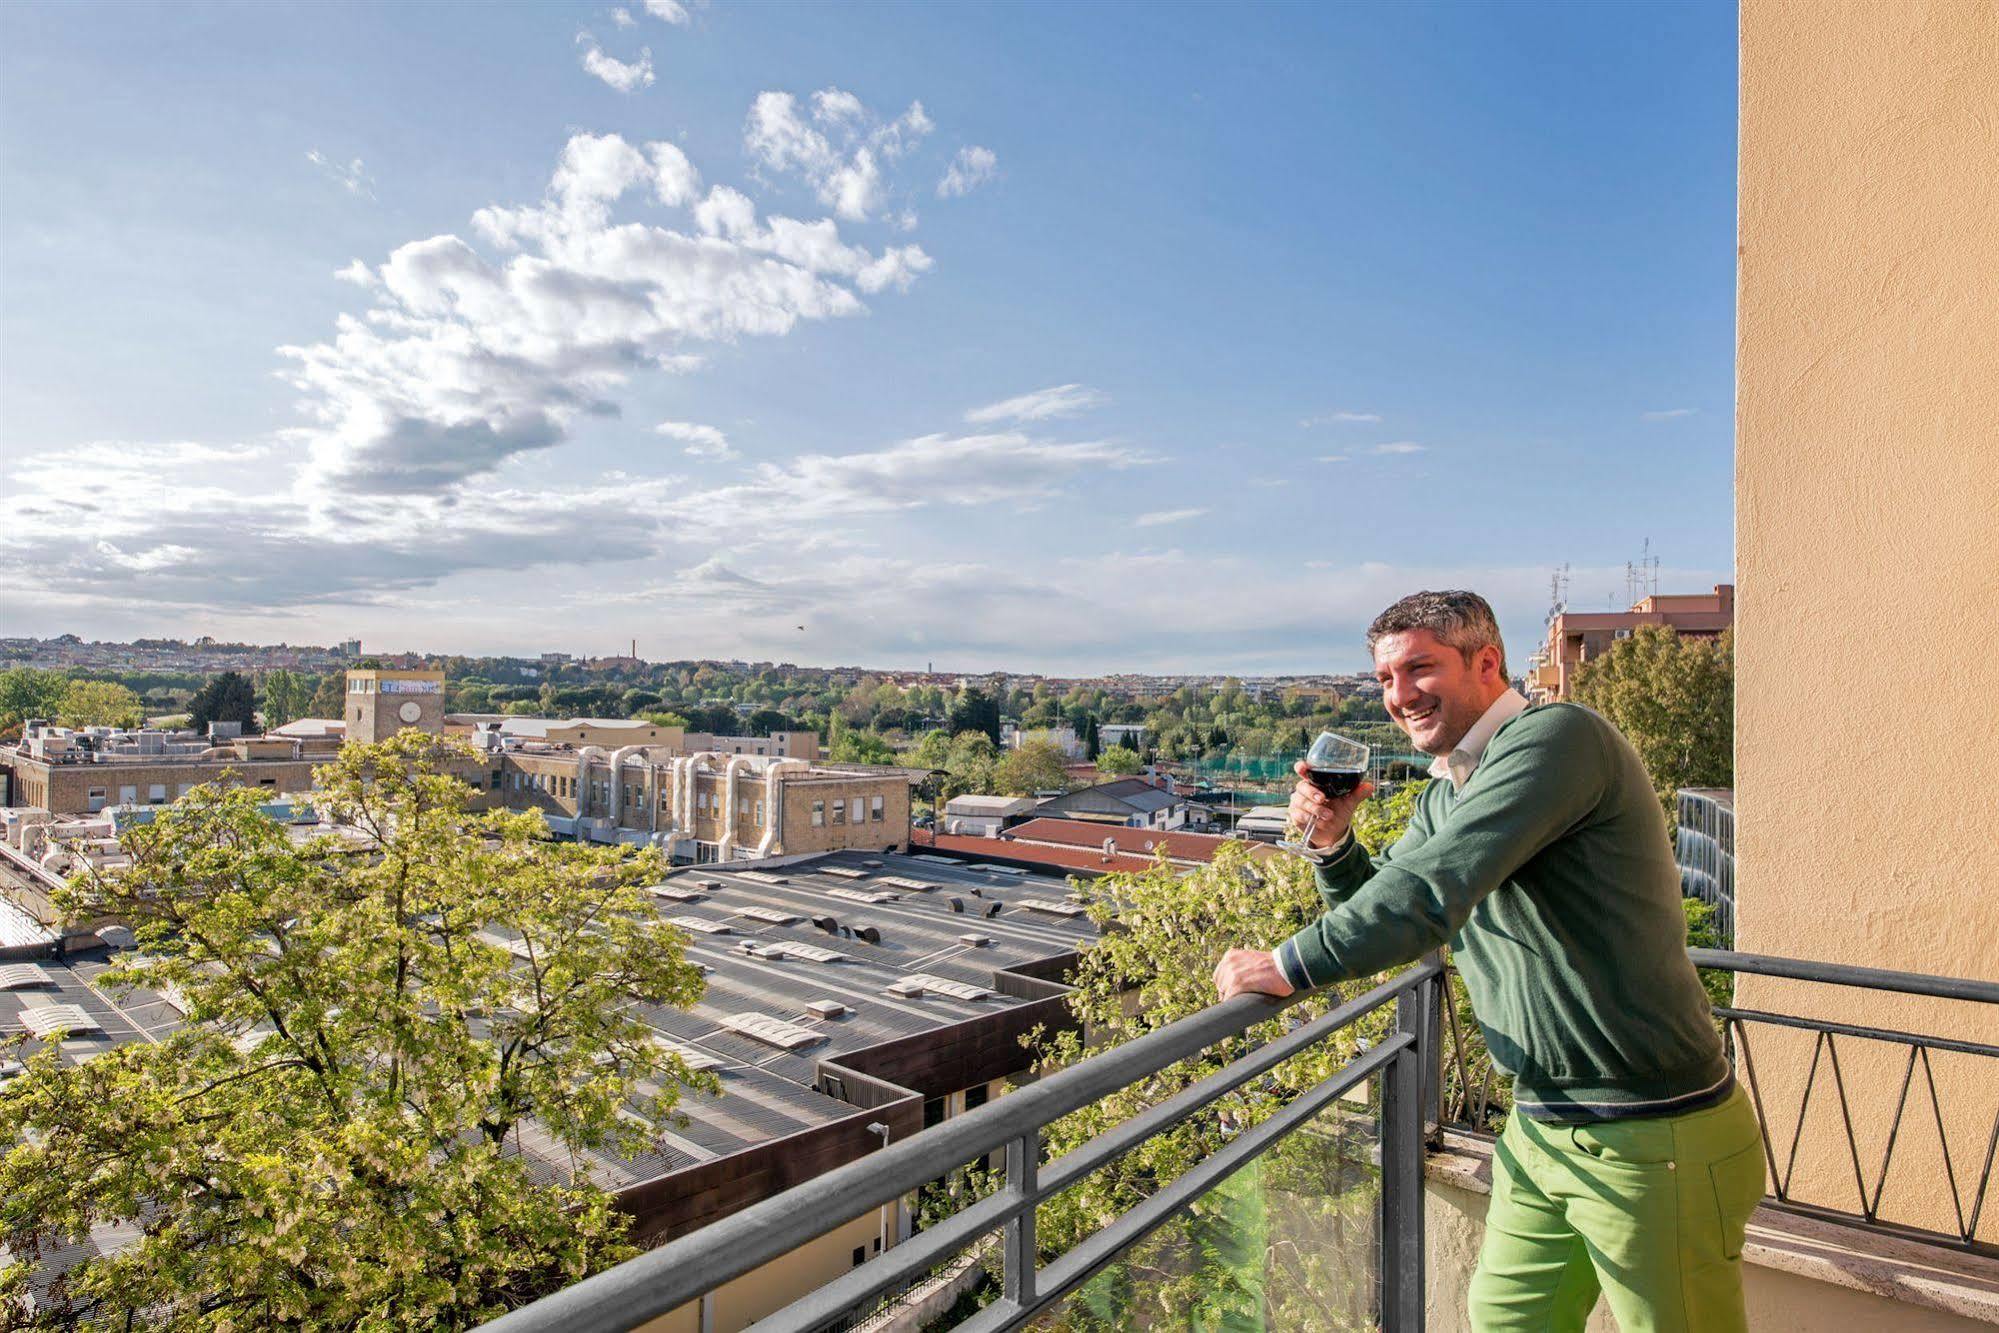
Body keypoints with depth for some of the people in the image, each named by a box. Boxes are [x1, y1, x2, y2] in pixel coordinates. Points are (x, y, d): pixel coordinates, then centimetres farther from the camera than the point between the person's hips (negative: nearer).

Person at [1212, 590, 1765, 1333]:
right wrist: (1331, 841, -5)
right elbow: (1389, 909, 15)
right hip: (1541, 1128, 8)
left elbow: (1431, 890, -30)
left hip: (1652, 1139, -8)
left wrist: (1288, 966, -25)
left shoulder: (1557, 737, -19)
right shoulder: (1444, 798, 9)